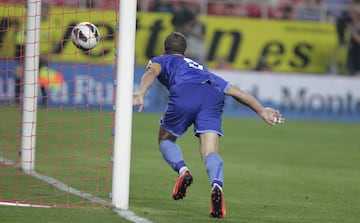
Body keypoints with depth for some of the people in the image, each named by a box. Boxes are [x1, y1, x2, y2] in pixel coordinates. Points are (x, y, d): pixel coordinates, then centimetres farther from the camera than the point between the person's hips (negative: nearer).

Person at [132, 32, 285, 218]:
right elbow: (235, 91, 41)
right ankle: (217, 186, -37)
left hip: (185, 93, -3)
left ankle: (182, 170, -7)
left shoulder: (161, 61, 33)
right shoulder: (201, 68, 44)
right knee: (210, 152, -6)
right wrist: (261, 111, 44)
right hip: (213, 96, 3)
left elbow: (151, 72, 7)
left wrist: (141, 94, -12)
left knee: (165, 139, 21)